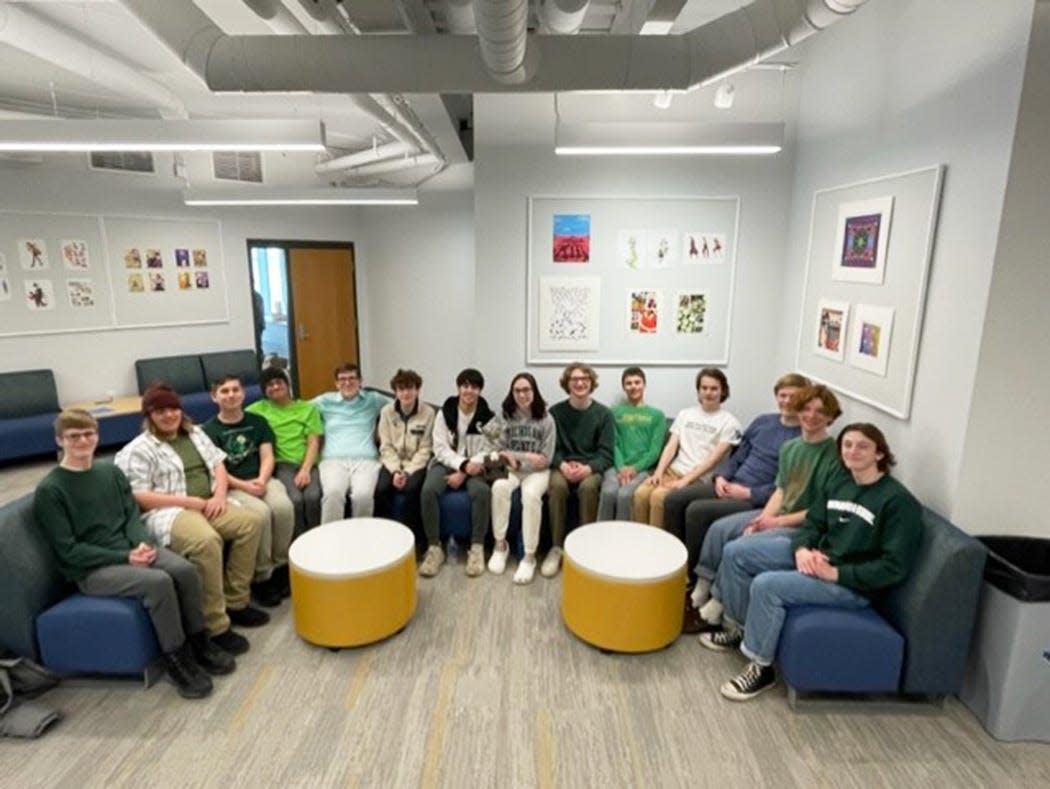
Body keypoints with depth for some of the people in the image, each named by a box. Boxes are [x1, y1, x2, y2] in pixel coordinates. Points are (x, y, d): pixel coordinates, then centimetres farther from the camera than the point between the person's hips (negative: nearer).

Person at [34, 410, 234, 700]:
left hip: (129, 550, 5)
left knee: (185, 569, -21)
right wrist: (125, 557, -19)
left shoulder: (111, 472, 8)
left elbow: (133, 515, 8)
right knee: (158, 581, -30)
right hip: (90, 569, -5)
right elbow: (69, 551, -11)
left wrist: (143, 544, -14)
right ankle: (176, 657, -12)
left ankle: (198, 641, -2)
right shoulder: (49, 490, -9)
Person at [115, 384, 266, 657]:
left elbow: (218, 464, 17)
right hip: (169, 512, -7)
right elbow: (140, 497, -11)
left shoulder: (195, 433, 17)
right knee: (207, 540, -35)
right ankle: (216, 627, -24)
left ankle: (235, 602, -4)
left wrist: (219, 495, -4)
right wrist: (190, 501, -16)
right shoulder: (138, 450, -3)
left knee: (251, 521, -16)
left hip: (208, 504, 7)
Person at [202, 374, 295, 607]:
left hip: (262, 480, 3)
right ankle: (262, 576, -16)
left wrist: (261, 480, -15)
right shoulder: (209, 429, 3)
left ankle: (280, 566, -9)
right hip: (231, 487, -3)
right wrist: (244, 485, -18)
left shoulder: (257, 421, 14)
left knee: (283, 507, -30)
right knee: (260, 513, -34)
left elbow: (267, 457, 5)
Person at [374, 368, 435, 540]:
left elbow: (425, 449, -8)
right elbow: (386, 447, -2)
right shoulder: (386, 411, -1)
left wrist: (408, 472, -19)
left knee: (412, 488, -31)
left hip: (416, 463, -2)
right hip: (393, 462, 2)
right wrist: (396, 470, -17)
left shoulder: (428, 412, -7)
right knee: (381, 489, -26)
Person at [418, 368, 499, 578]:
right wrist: (464, 464, -21)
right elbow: (440, 448, -5)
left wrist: (464, 473, -18)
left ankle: (477, 548, -20)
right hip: (447, 462, 1)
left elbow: (489, 451, -6)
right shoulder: (444, 413, 0)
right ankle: (434, 548, -17)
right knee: (428, 490, -30)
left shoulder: (488, 417, -2)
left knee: (481, 491, -34)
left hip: (474, 467, -1)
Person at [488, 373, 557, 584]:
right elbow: (500, 451, 1)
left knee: (531, 494, -36)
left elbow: (545, 460, -4)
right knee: (499, 487, -33)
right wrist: (527, 455, -10)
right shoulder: (506, 417, 5)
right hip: (511, 470, 2)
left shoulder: (546, 419, -1)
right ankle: (500, 544, -16)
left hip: (537, 472, -2)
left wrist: (516, 457, -10)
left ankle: (530, 556, -25)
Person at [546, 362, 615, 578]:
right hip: (563, 466, 1)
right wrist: (563, 465, -19)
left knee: (588, 487, -35)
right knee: (557, 485, -33)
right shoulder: (555, 411, 5)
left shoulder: (604, 414, 2)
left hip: (591, 468, -1)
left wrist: (587, 468, -23)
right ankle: (556, 548, -19)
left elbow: (606, 454, -3)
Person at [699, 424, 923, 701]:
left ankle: (761, 669, -8)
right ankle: (739, 628, 16)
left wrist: (835, 573, -23)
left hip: (853, 583, -8)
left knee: (766, 585, -28)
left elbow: (894, 567, -20)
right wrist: (802, 549, -13)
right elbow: (812, 523, 10)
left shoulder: (898, 500, -16)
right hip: (816, 556, 8)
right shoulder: (840, 485, 7)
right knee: (736, 552, -1)